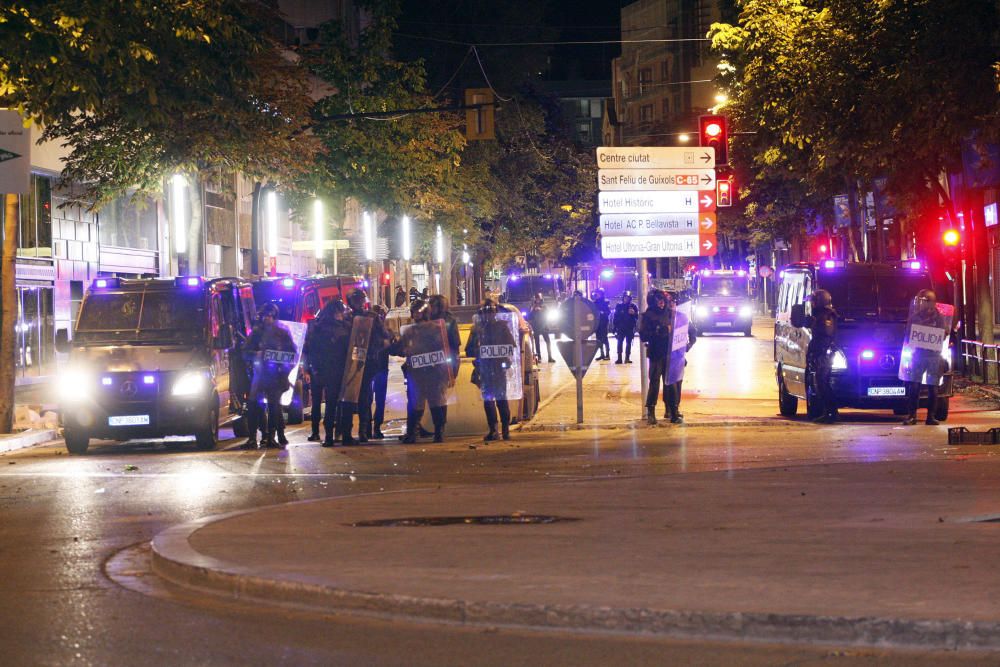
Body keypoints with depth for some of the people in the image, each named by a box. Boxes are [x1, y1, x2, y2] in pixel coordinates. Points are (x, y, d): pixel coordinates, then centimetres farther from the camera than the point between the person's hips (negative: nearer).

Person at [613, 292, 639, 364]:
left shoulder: (633, 306, 1)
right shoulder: (619, 306, 3)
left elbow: (637, 317, 2)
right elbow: (615, 317, 5)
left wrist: (634, 313, -18)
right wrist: (615, 326, 0)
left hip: (630, 328, 0)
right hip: (621, 327, 0)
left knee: (628, 343, 4)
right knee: (620, 342, -5)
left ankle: (627, 358, 10)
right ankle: (619, 358, -3)